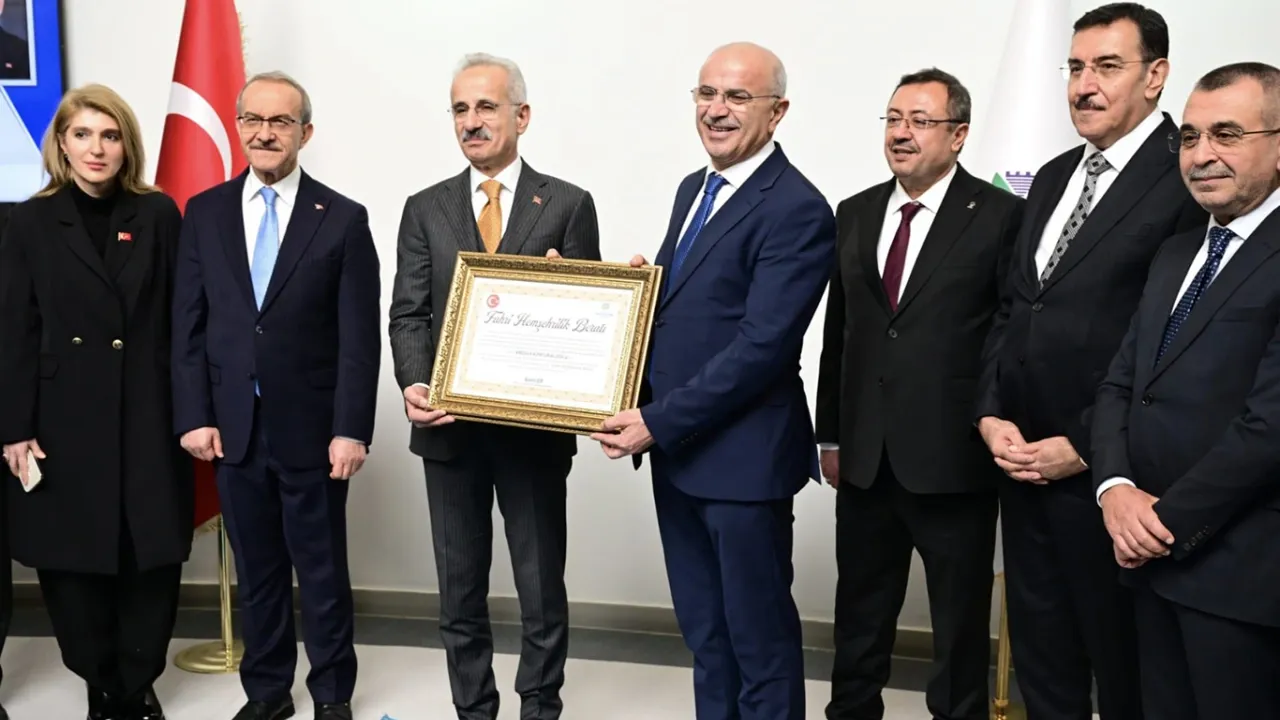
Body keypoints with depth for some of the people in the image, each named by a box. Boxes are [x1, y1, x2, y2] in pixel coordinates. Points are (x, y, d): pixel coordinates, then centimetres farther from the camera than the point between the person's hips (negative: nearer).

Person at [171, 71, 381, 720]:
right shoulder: (204, 212, 6)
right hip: (232, 427, 3)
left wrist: (351, 429, -11)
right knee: (256, 570, 14)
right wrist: (194, 416, -2)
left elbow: (359, 336, -6)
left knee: (322, 570, 8)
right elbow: (188, 325, 5)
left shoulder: (343, 218, -3)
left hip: (310, 428, -3)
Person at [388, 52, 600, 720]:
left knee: (542, 591, 9)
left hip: (535, 427, -2)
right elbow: (408, 314, 2)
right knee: (459, 594, 13)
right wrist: (414, 383, -15)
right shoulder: (425, 209, 8)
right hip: (449, 426, 2)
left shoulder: (569, 205, 2)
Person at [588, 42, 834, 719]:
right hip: (675, 448, 8)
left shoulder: (797, 210, -16)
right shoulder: (693, 188, 12)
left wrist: (658, 423, -19)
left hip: (741, 456, -8)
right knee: (703, 632, 19)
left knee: (759, 635, 9)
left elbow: (760, 346, -22)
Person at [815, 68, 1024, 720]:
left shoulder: (1001, 216, -7)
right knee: (859, 620, 18)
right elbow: (837, 332, 11)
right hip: (865, 458, 5)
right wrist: (831, 435, 10)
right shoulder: (855, 214, 8)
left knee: (960, 626, 12)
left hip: (953, 459, -4)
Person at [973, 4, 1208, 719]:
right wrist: (992, 413, 1)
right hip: (1024, 461, 7)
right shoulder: (1054, 177, 13)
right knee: (1040, 659, 19)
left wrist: (1082, 447, -14)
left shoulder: (1187, 180, -11)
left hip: (1103, 470, -7)